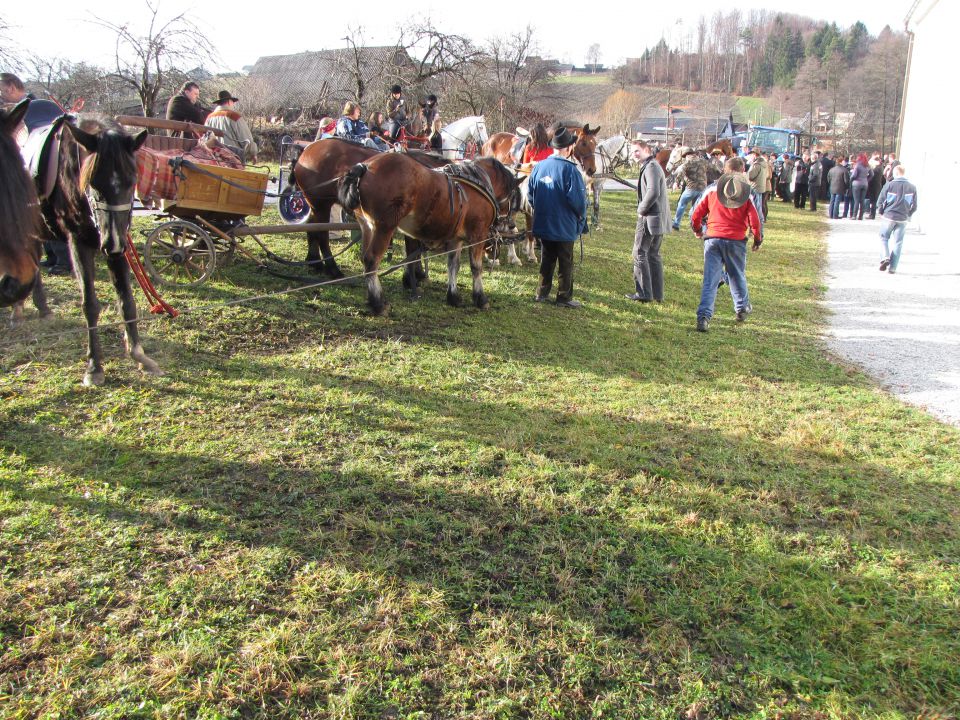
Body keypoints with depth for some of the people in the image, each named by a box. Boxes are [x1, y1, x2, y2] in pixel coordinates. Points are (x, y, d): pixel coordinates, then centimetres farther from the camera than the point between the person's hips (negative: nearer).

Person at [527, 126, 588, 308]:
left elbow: (531, 194, 7)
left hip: (542, 225, 6)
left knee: (547, 259, 18)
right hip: (564, 226, -6)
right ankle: (564, 296, 13)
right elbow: (578, 200, -20)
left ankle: (542, 293, 23)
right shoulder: (570, 170, -18)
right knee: (566, 262, 7)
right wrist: (581, 218, -2)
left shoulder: (538, 166, 0)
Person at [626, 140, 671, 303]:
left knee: (640, 253, -4)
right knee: (653, 255, 13)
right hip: (660, 219, 10)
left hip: (649, 218, -10)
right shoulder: (655, 166, 19)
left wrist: (641, 209, -15)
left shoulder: (651, 167, -14)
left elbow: (653, 192, -26)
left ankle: (643, 293, -4)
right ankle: (657, 294, 17)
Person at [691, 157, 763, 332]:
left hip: (713, 239, 0)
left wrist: (698, 230, 21)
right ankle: (742, 308, 37)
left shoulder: (712, 190, 2)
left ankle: (704, 316, -12)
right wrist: (758, 238, 11)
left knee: (710, 279, -1)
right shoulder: (746, 192, -2)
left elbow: (696, 214, 2)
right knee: (737, 276, 20)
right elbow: (754, 219, -5)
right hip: (736, 240, 0)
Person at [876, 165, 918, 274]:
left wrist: (882, 213, 12)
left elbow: (881, 201, -4)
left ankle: (885, 257, -10)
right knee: (898, 243, 8)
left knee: (884, 238, 14)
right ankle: (892, 268, 7)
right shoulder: (912, 187, 0)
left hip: (889, 216, -2)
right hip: (903, 219, 2)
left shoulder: (889, 185, -8)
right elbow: (914, 206, 4)